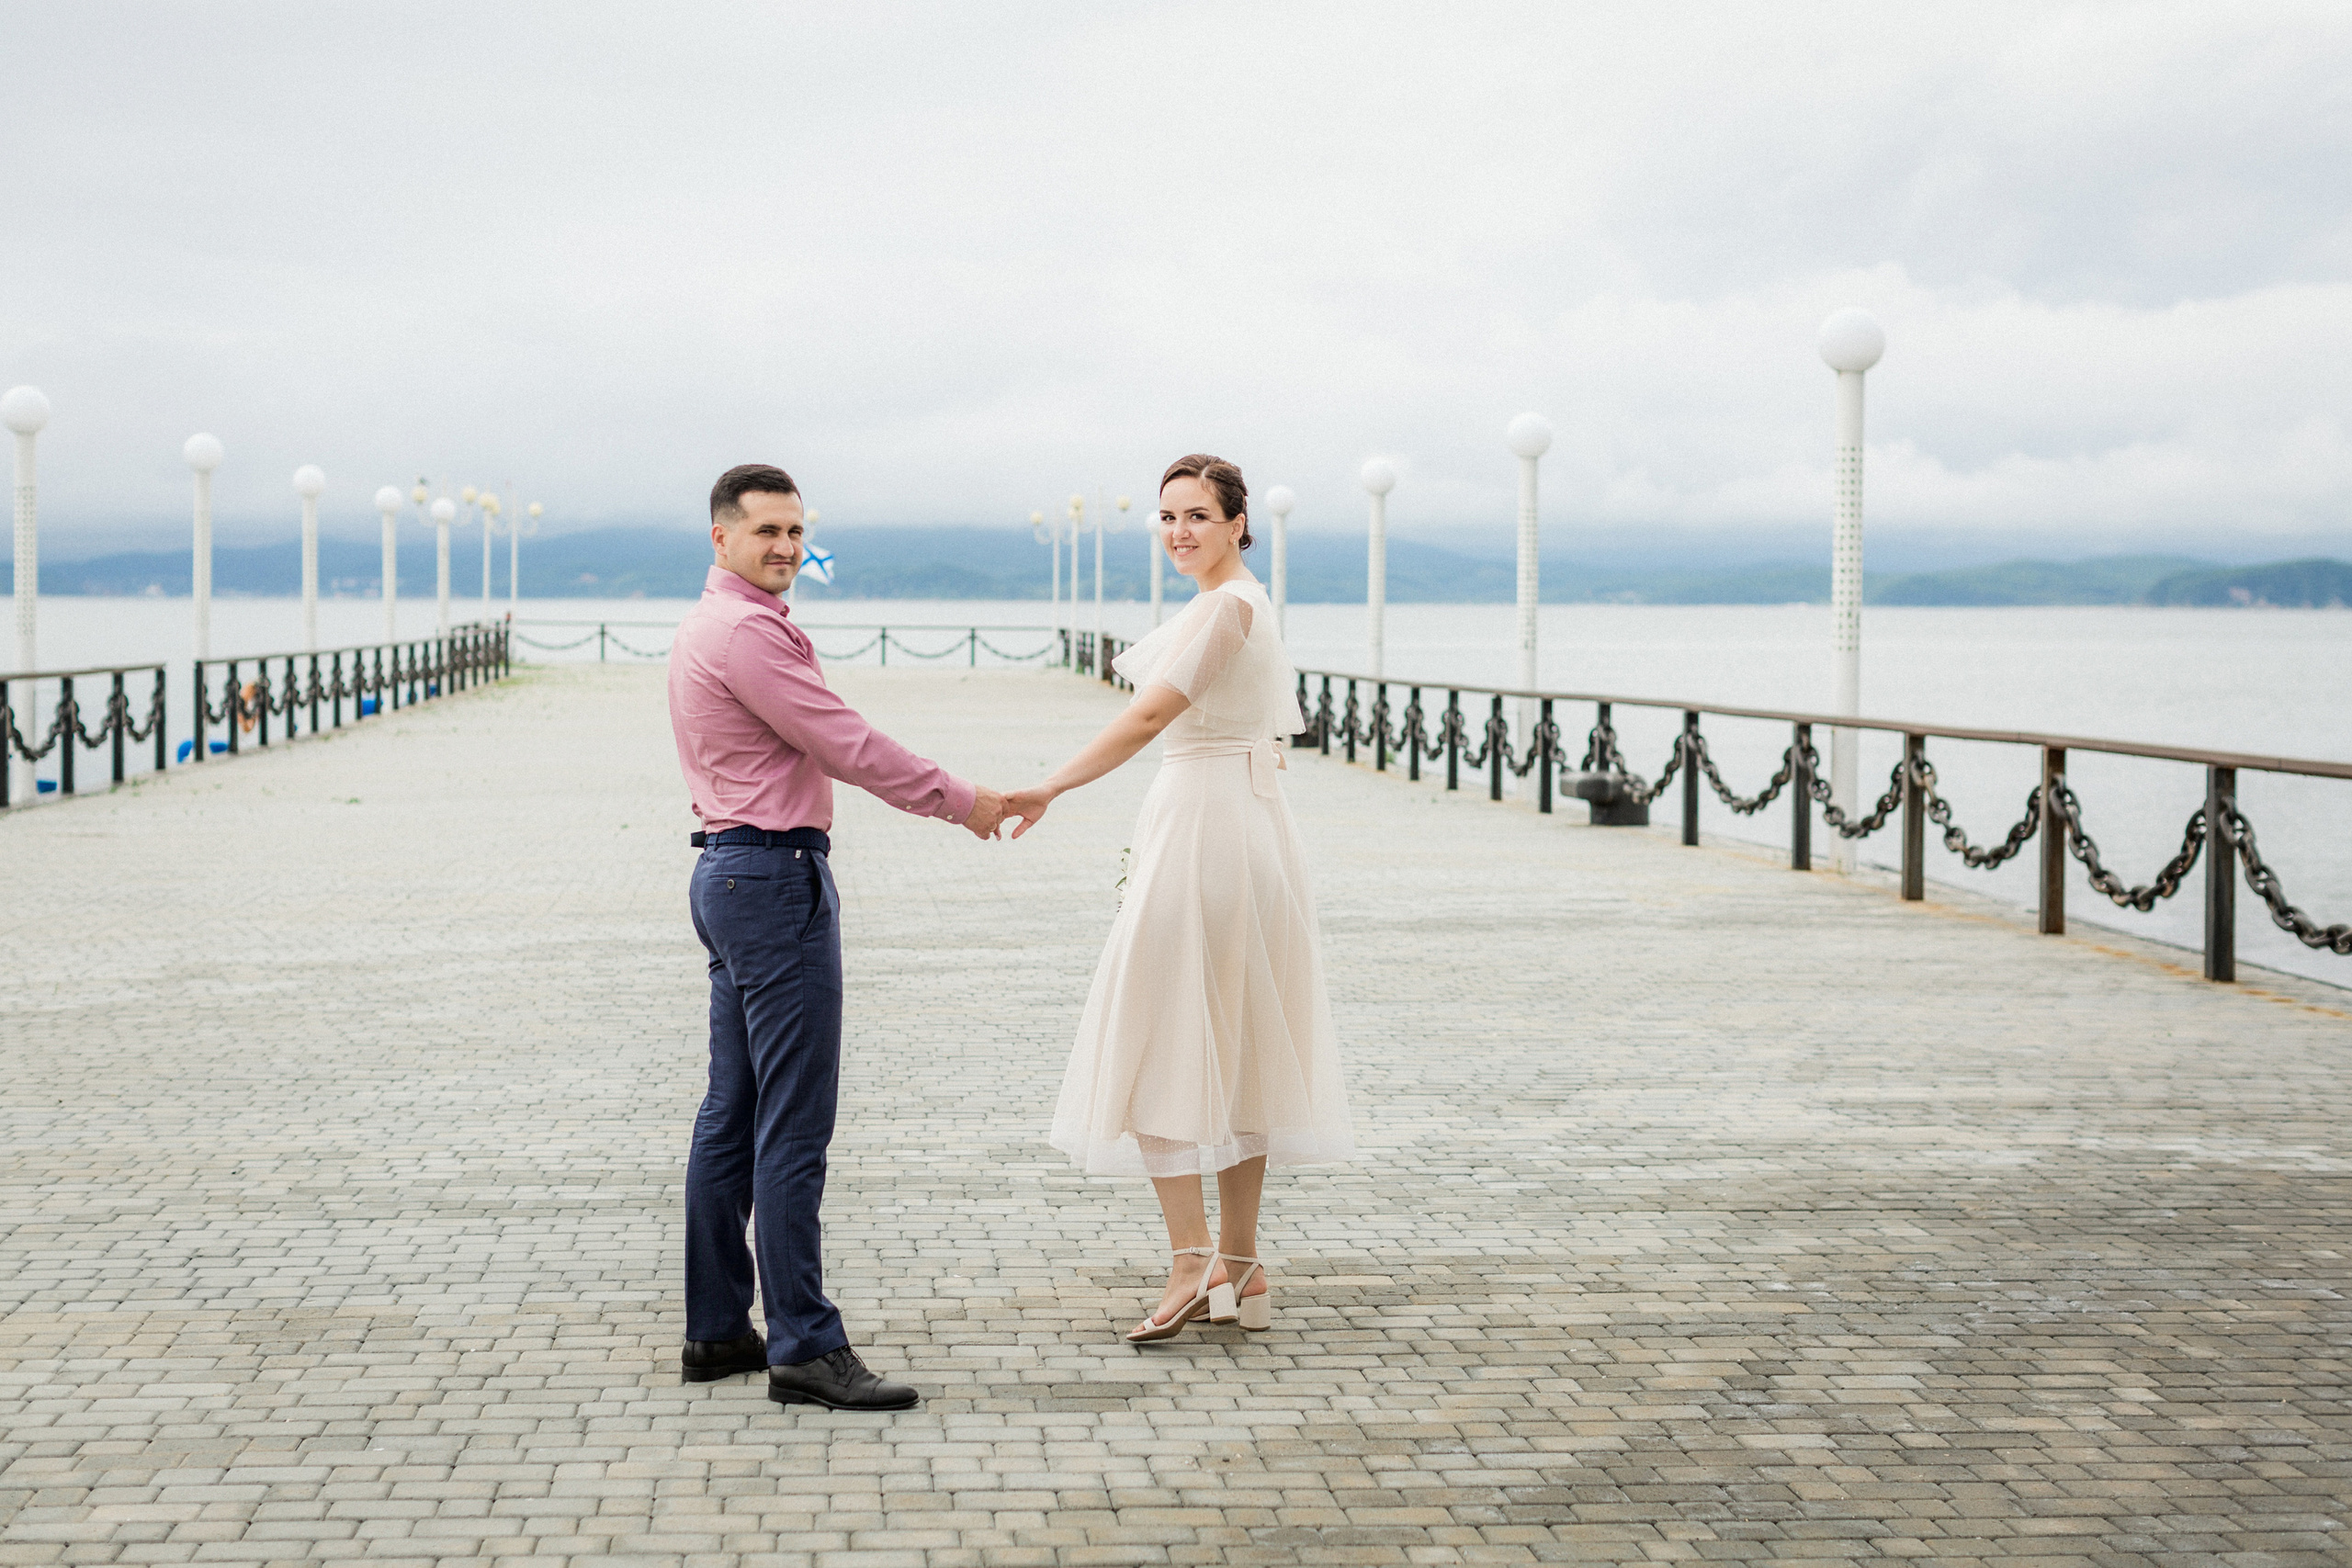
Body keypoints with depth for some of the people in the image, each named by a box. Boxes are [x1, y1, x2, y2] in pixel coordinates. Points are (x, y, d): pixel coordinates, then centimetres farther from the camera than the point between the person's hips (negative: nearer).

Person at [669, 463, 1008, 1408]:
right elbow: (846, 745, -16)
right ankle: (804, 1347, -7)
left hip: (730, 871, 11)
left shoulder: (710, 626, 18)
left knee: (733, 1114, 12)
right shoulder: (747, 631, -16)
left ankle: (716, 1332, 18)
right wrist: (959, 800, -6)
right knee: (794, 1125, -9)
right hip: (776, 878, -11)